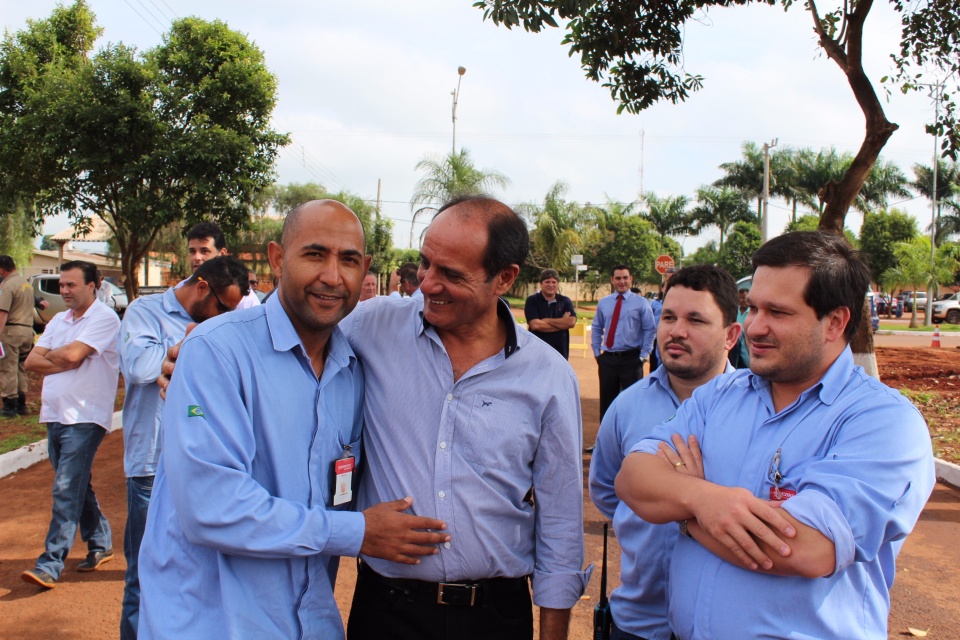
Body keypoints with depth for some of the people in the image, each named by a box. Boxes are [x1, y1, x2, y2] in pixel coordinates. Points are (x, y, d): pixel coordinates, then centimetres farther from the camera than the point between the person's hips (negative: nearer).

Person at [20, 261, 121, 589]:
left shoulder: (104, 318, -9)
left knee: (66, 491, -9)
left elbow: (71, 354, -21)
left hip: (84, 418, -8)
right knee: (77, 487, 15)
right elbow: (31, 361, 7)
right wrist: (66, 363, -9)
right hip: (54, 414, 8)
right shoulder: (59, 320, 15)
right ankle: (100, 544, 29)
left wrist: (48, 355, 0)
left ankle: (50, 565, -9)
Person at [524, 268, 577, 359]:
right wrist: (562, 323, -12)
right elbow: (535, 325, -18)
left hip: (560, 352, 3)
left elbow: (571, 322, -11)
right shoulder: (532, 301, -3)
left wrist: (547, 320, -12)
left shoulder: (565, 301, 6)